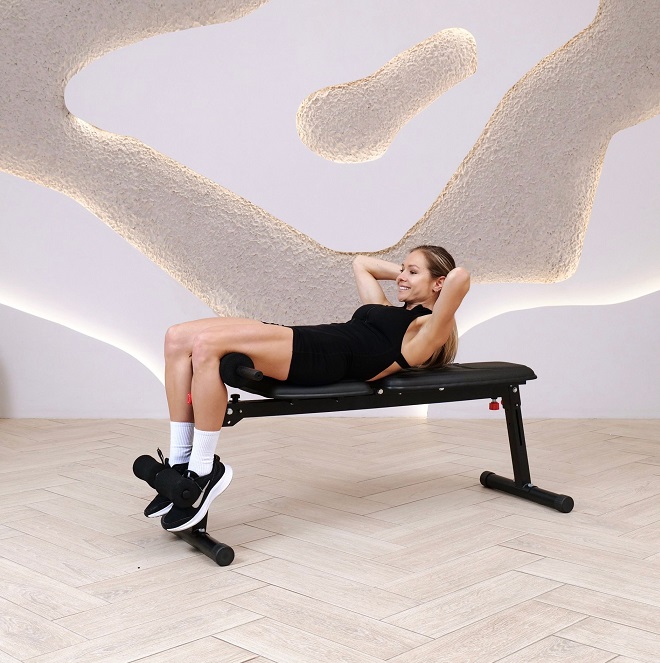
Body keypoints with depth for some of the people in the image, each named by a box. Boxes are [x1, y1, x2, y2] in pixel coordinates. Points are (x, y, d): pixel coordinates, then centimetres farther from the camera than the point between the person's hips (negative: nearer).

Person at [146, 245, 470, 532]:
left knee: (206, 345, -28)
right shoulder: (388, 311, 32)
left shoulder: (427, 328, 7)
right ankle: (181, 461, -9)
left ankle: (204, 470, -20)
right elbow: (361, 263, 47)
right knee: (178, 338, -10)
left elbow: (460, 277, -12)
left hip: (323, 360, -9)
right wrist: (400, 271, 42)